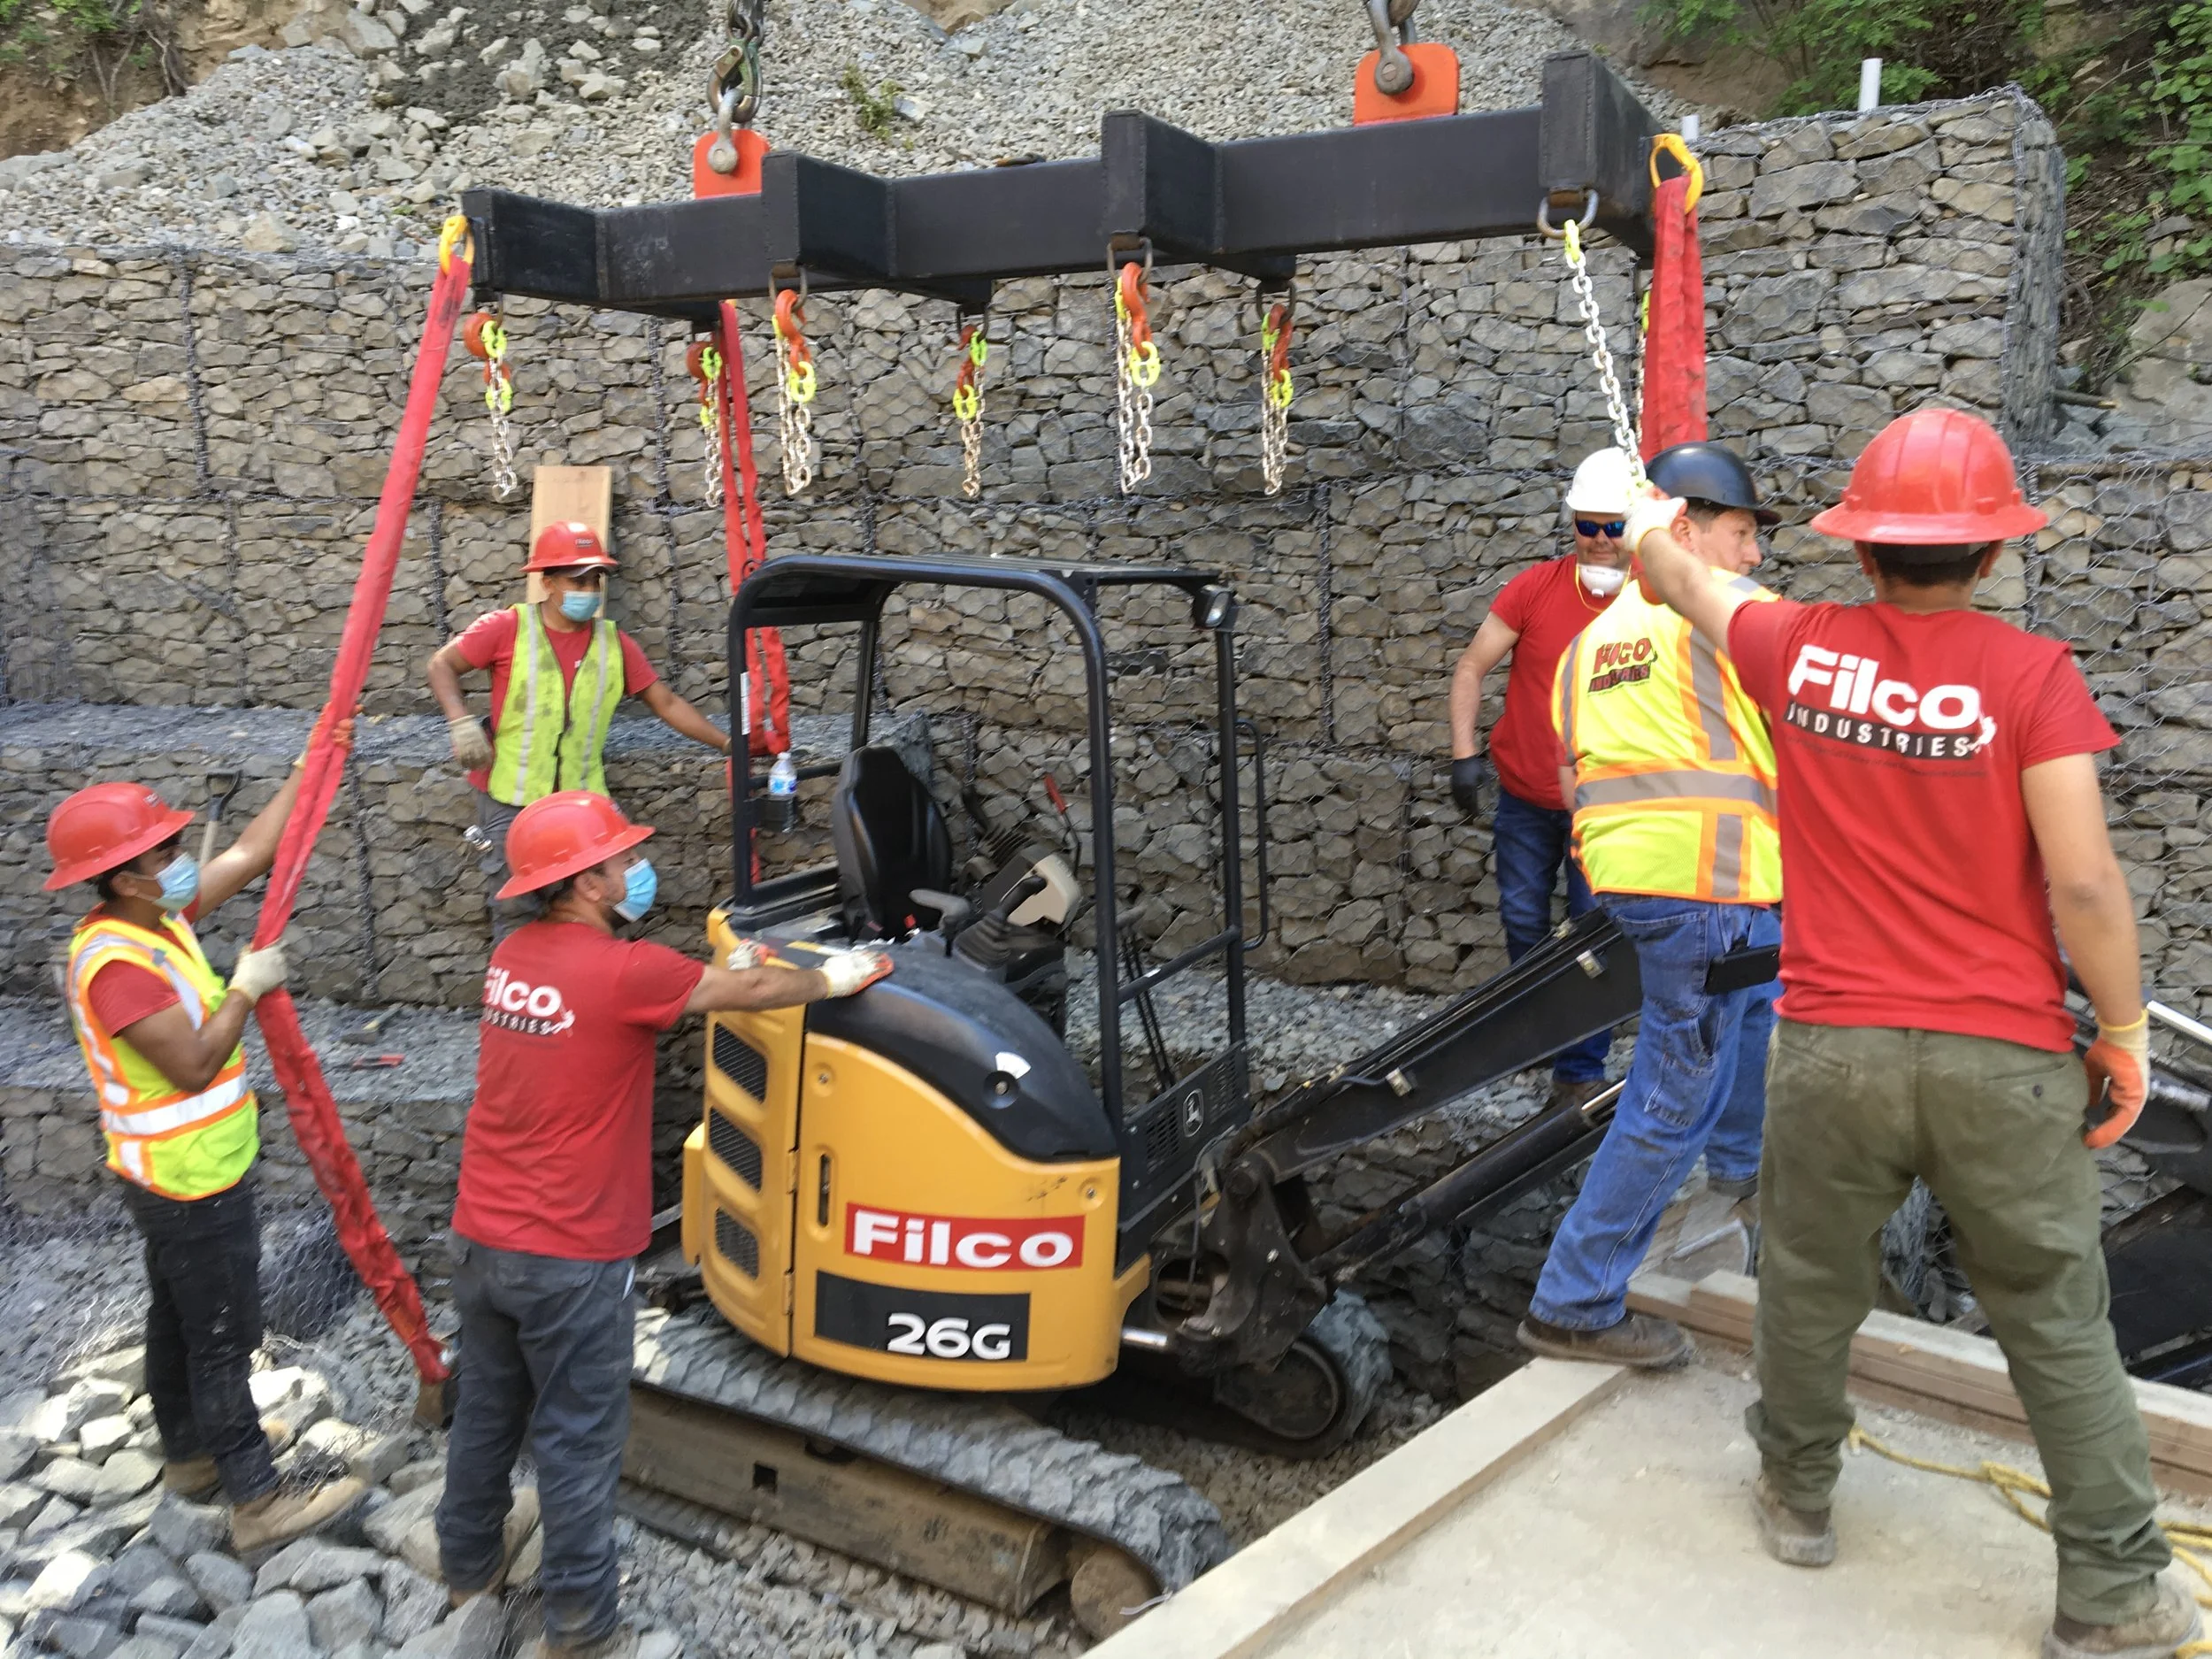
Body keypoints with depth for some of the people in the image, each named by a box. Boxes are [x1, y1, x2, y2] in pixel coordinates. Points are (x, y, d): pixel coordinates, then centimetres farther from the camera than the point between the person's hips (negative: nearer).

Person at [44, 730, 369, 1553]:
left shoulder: (157, 917, 1)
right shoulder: (116, 962, -27)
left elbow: (249, 854, 8)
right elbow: (194, 1065, -29)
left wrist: (309, 769, 8)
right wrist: (247, 989, -19)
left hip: (185, 1176, 10)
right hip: (189, 1184, -10)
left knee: (180, 1322, 24)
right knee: (221, 1338, -1)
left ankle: (191, 1453, 41)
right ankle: (258, 1502, 9)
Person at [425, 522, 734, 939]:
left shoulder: (614, 643, 2)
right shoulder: (509, 628, -6)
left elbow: (666, 703, 3)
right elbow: (442, 664, -1)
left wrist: (726, 743, -5)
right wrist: (460, 721, -19)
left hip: (582, 802, 2)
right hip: (510, 800, -2)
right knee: (516, 910, 5)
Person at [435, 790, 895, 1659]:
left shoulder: (513, 956, 2)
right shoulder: (623, 970, -20)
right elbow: (750, 990, -7)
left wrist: (721, 973, 18)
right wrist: (833, 978, 10)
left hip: (482, 1237, 7)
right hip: (569, 1257, -7)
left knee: (487, 1408, 24)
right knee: (577, 1439, 6)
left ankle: (469, 1561, 43)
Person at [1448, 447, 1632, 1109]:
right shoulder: (1535, 589, -8)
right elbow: (1472, 668, -2)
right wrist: (1464, 754, -9)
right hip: (1525, 798, 2)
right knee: (1522, 921, 14)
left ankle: (1579, 1072, 13)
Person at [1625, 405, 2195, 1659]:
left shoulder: (1798, 652, -2)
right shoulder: (2032, 676, -11)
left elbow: (1683, 584, 19)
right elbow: (2083, 882, -15)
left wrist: (1653, 528, 41)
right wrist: (2125, 1034, -2)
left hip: (1834, 1048, 2)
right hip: (2005, 1060, -2)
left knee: (1811, 1291, 21)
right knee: (2060, 1330, 12)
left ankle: (1799, 1497, 39)